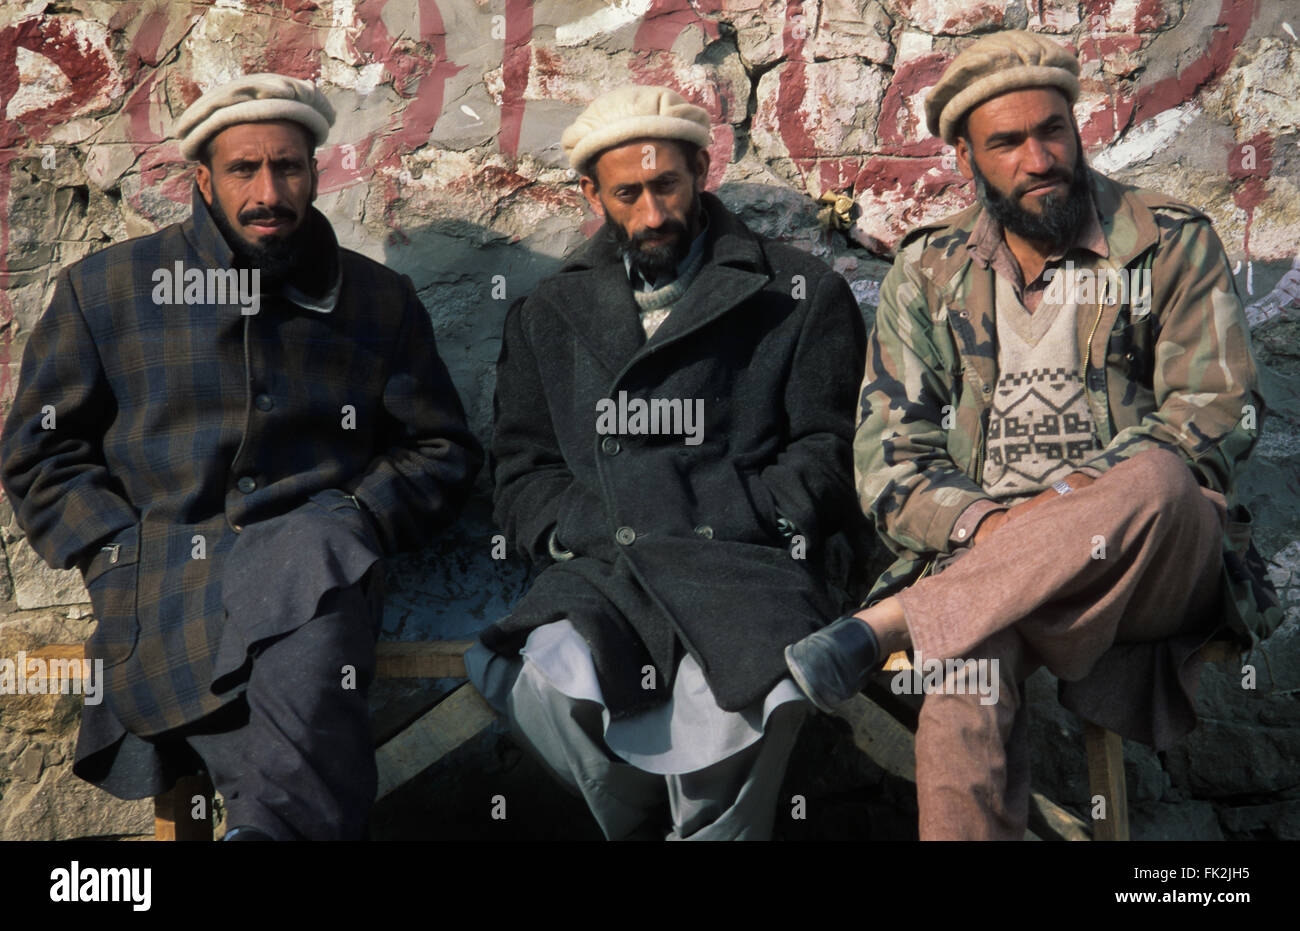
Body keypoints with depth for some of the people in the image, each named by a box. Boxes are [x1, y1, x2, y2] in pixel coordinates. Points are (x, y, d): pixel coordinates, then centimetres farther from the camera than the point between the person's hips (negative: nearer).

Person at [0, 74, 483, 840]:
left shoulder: (380, 301, 16)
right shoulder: (107, 289, 14)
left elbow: (442, 450, 20)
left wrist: (354, 524, 2)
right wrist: (122, 553, -1)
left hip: (314, 557, 1)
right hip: (160, 578, 0)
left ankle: (275, 819, -39)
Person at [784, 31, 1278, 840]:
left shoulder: (1173, 245, 8)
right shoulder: (928, 273, 12)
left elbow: (1219, 407, -1)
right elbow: (888, 455, 5)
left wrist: (1084, 498, -18)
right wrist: (983, 522, -17)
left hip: (1154, 566, 0)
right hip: (980, 560, 0)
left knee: (1154, 482, -37)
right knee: (964, 665, -37)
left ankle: (889, 624, -31)